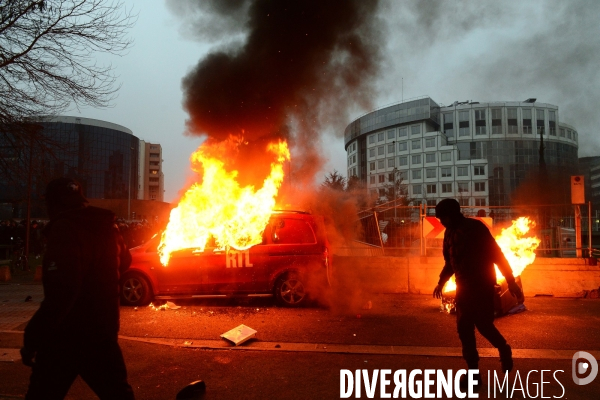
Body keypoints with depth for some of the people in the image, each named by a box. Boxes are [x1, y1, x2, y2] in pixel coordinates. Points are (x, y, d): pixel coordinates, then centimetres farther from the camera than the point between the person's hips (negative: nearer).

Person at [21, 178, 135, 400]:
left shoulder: (65, 229, -18)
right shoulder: (106, 227, 5)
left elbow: (61, 291, -28)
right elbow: (123, 262, 23)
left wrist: (32, 337, -22)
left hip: (67, 335, -7)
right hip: (102, 329, 7)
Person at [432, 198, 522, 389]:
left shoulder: (475, 227, -13)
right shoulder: (449, 233, 7)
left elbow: (496, 254, -14)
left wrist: (511, 282, -15)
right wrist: (441, 282, 10)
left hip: (482, 285, -7)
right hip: (464, 287, 7)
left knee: (483, 324, -5)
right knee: (464, 329, 4)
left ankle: (504, 351, 27)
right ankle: (473, 372, 13)